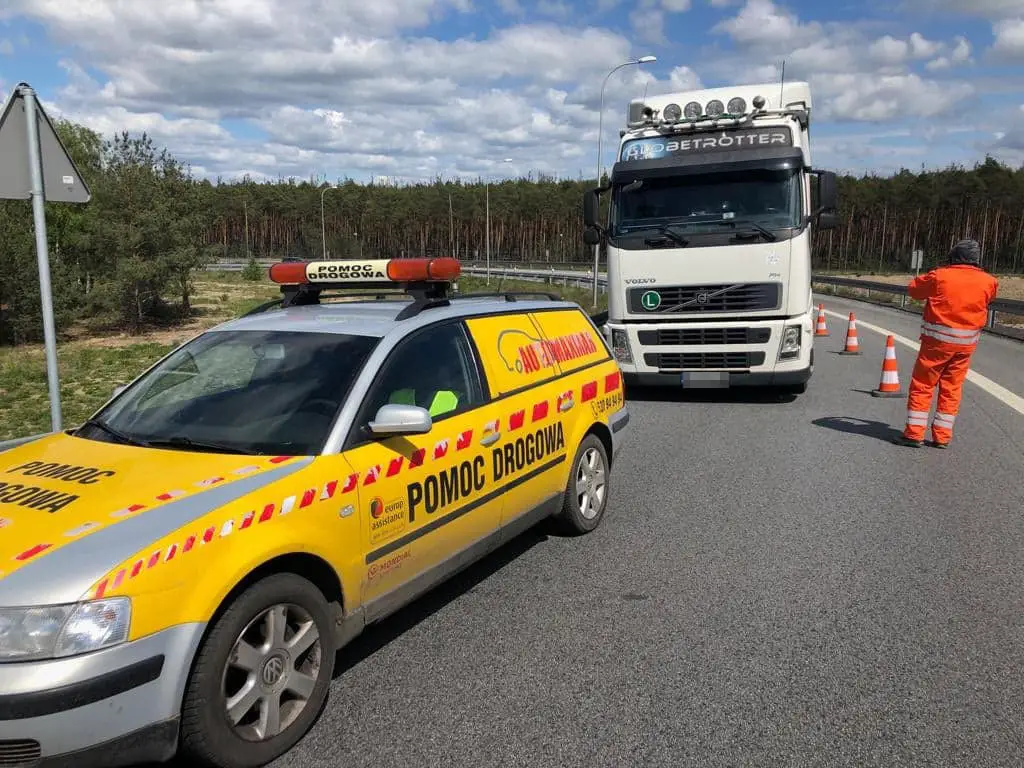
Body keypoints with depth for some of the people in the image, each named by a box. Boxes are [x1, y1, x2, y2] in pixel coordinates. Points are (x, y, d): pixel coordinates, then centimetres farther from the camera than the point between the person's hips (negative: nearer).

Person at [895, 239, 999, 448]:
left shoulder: (940, 276, -9)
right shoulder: (988, 282, 1)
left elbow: (913, 289, 3)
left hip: (938, 339, -3)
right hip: (967, 343, 3)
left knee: (922, 385, 4)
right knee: (952, 388, 11)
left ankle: (915, 433, 3)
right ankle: (942, 436, 13)